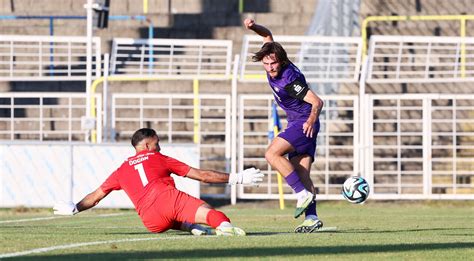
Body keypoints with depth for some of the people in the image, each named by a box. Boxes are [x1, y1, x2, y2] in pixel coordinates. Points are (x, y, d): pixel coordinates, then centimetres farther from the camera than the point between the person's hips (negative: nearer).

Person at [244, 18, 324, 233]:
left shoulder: (289, 80, -25)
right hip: (297, 124, 9)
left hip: (304, 124, -9)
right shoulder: (272, 68, -2)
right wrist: (253, 26, -5)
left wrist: (312, 120, -41)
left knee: (272, 153, -19)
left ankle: (303, 193, -21)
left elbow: (317, 102, -26)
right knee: (301, 172, 0)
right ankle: (311, 217, -6)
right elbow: (268, 35, 13)